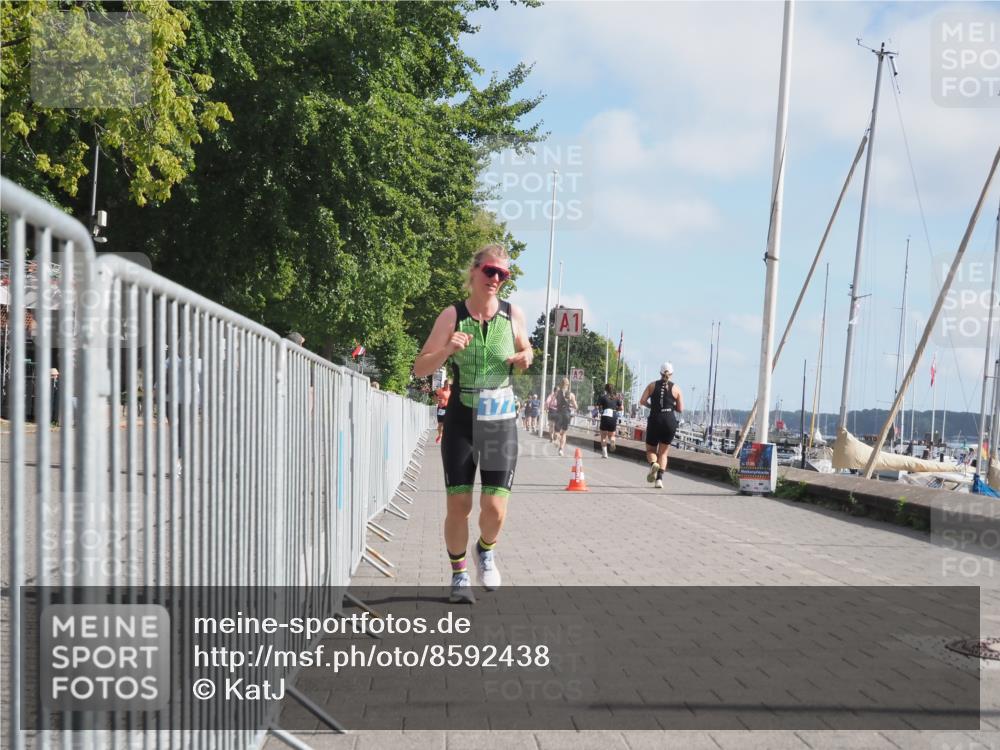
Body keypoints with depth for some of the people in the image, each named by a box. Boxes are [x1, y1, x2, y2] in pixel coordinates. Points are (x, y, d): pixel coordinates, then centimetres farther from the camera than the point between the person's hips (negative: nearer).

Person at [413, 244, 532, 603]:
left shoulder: (513, 314, -1)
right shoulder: (452, 315, -5)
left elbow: (525, 351, 19)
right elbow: (420, 369, -5)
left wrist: (524, 359, -4)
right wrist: (447, 349, -24)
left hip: (501, 423, 1)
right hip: (461, 421, -1)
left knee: (494, 509, -4)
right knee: (458, 506, -1)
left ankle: (486, 550, 30)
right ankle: (459, 574, 21)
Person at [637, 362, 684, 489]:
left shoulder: (652, 385, 5)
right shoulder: (676, 388, 4)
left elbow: (642, 401, -4)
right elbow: (680, 409, 2)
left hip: (654, 420, 0)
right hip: (670, 422, 1)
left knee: (650, 450, 13)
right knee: (663, 452, 11)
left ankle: (653, 464, -20)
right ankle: (659, 479, -4)